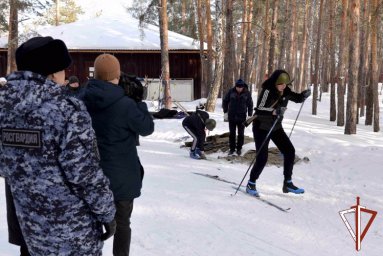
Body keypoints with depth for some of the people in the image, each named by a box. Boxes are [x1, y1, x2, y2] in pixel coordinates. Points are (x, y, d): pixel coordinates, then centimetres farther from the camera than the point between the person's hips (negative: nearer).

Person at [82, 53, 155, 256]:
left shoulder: (83, 100, -7)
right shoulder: (125, 104, -22)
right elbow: (147, 128, -8)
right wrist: (139, 102, 2)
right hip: (121, 175, -4)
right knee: (121, 223, 14)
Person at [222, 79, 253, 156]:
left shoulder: (247, 93, -7)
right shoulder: (231, 91, -7)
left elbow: (250, 104, 2)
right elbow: (225, 101, 3)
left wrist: (249, 115, 0)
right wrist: (225, 112, 1)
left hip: (242, 116, 0)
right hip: (231, 116, 0)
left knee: (241, 134, 7)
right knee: (232, 133, 7)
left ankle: (239, 148, 18)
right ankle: (232, 148, 17)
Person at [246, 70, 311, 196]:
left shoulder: (285, 91, -3)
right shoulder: (267, 91, -22)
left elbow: (298, 98, 13)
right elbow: (259, 110, -30)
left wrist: (304, 94, -9)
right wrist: (273, 111, -46)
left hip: (276, 127, 7)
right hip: (261, 127, -7)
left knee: (290, 151, 1)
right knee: (262, 157, -12)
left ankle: (288, 183, 13)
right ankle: (251, 184, 8)